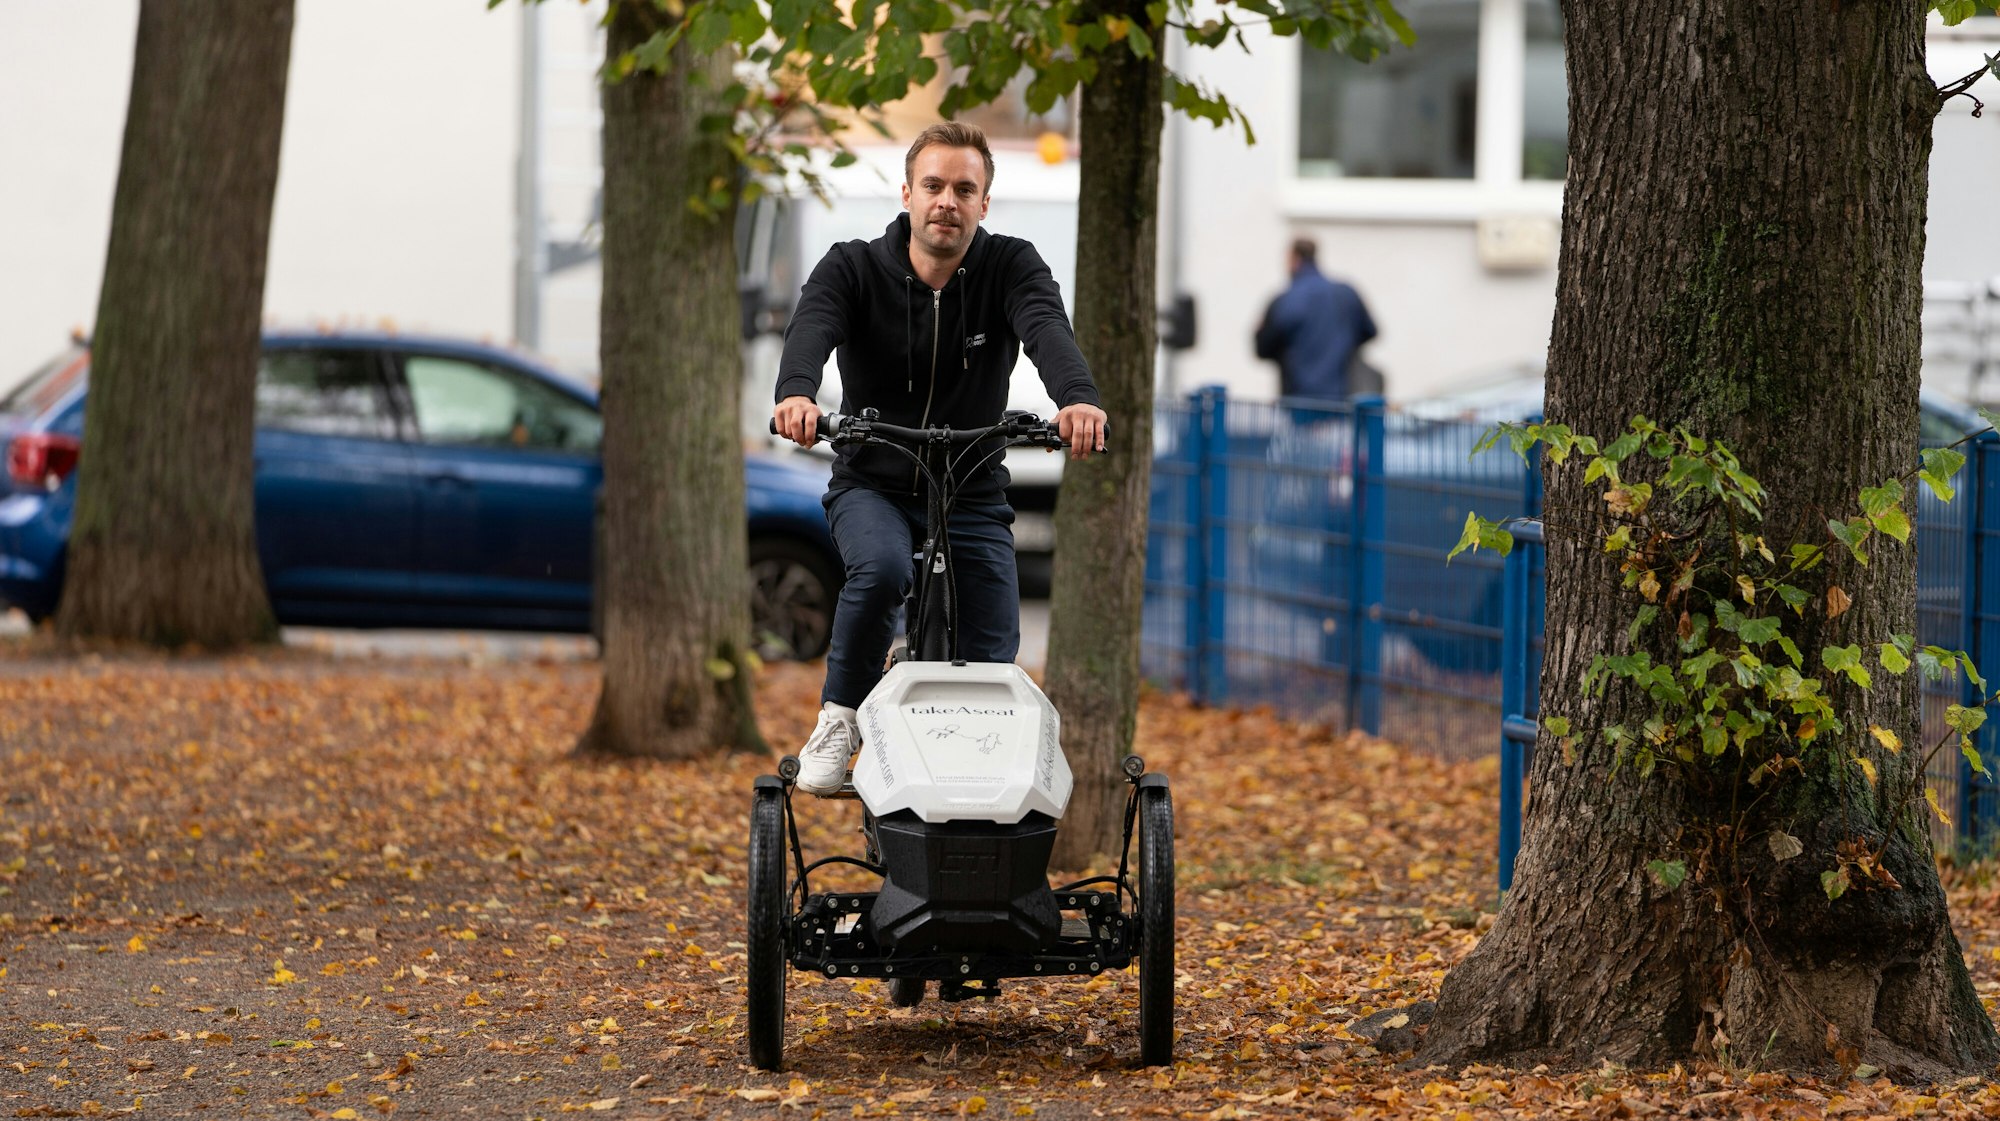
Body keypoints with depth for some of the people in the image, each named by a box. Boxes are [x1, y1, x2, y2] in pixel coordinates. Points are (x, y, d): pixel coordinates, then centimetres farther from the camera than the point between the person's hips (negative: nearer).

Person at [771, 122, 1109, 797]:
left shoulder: (1011, 268, -6)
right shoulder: (854, 269, -8)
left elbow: (1047, 330, -27)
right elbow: (812, 324, -29)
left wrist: (1078, 399, -51)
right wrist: (796, 393, -53)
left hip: (974, 496, 2)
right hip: (871, 487, -2)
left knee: (993, 664, -9)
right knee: (882, 566, -35)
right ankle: (840, 718, -15)